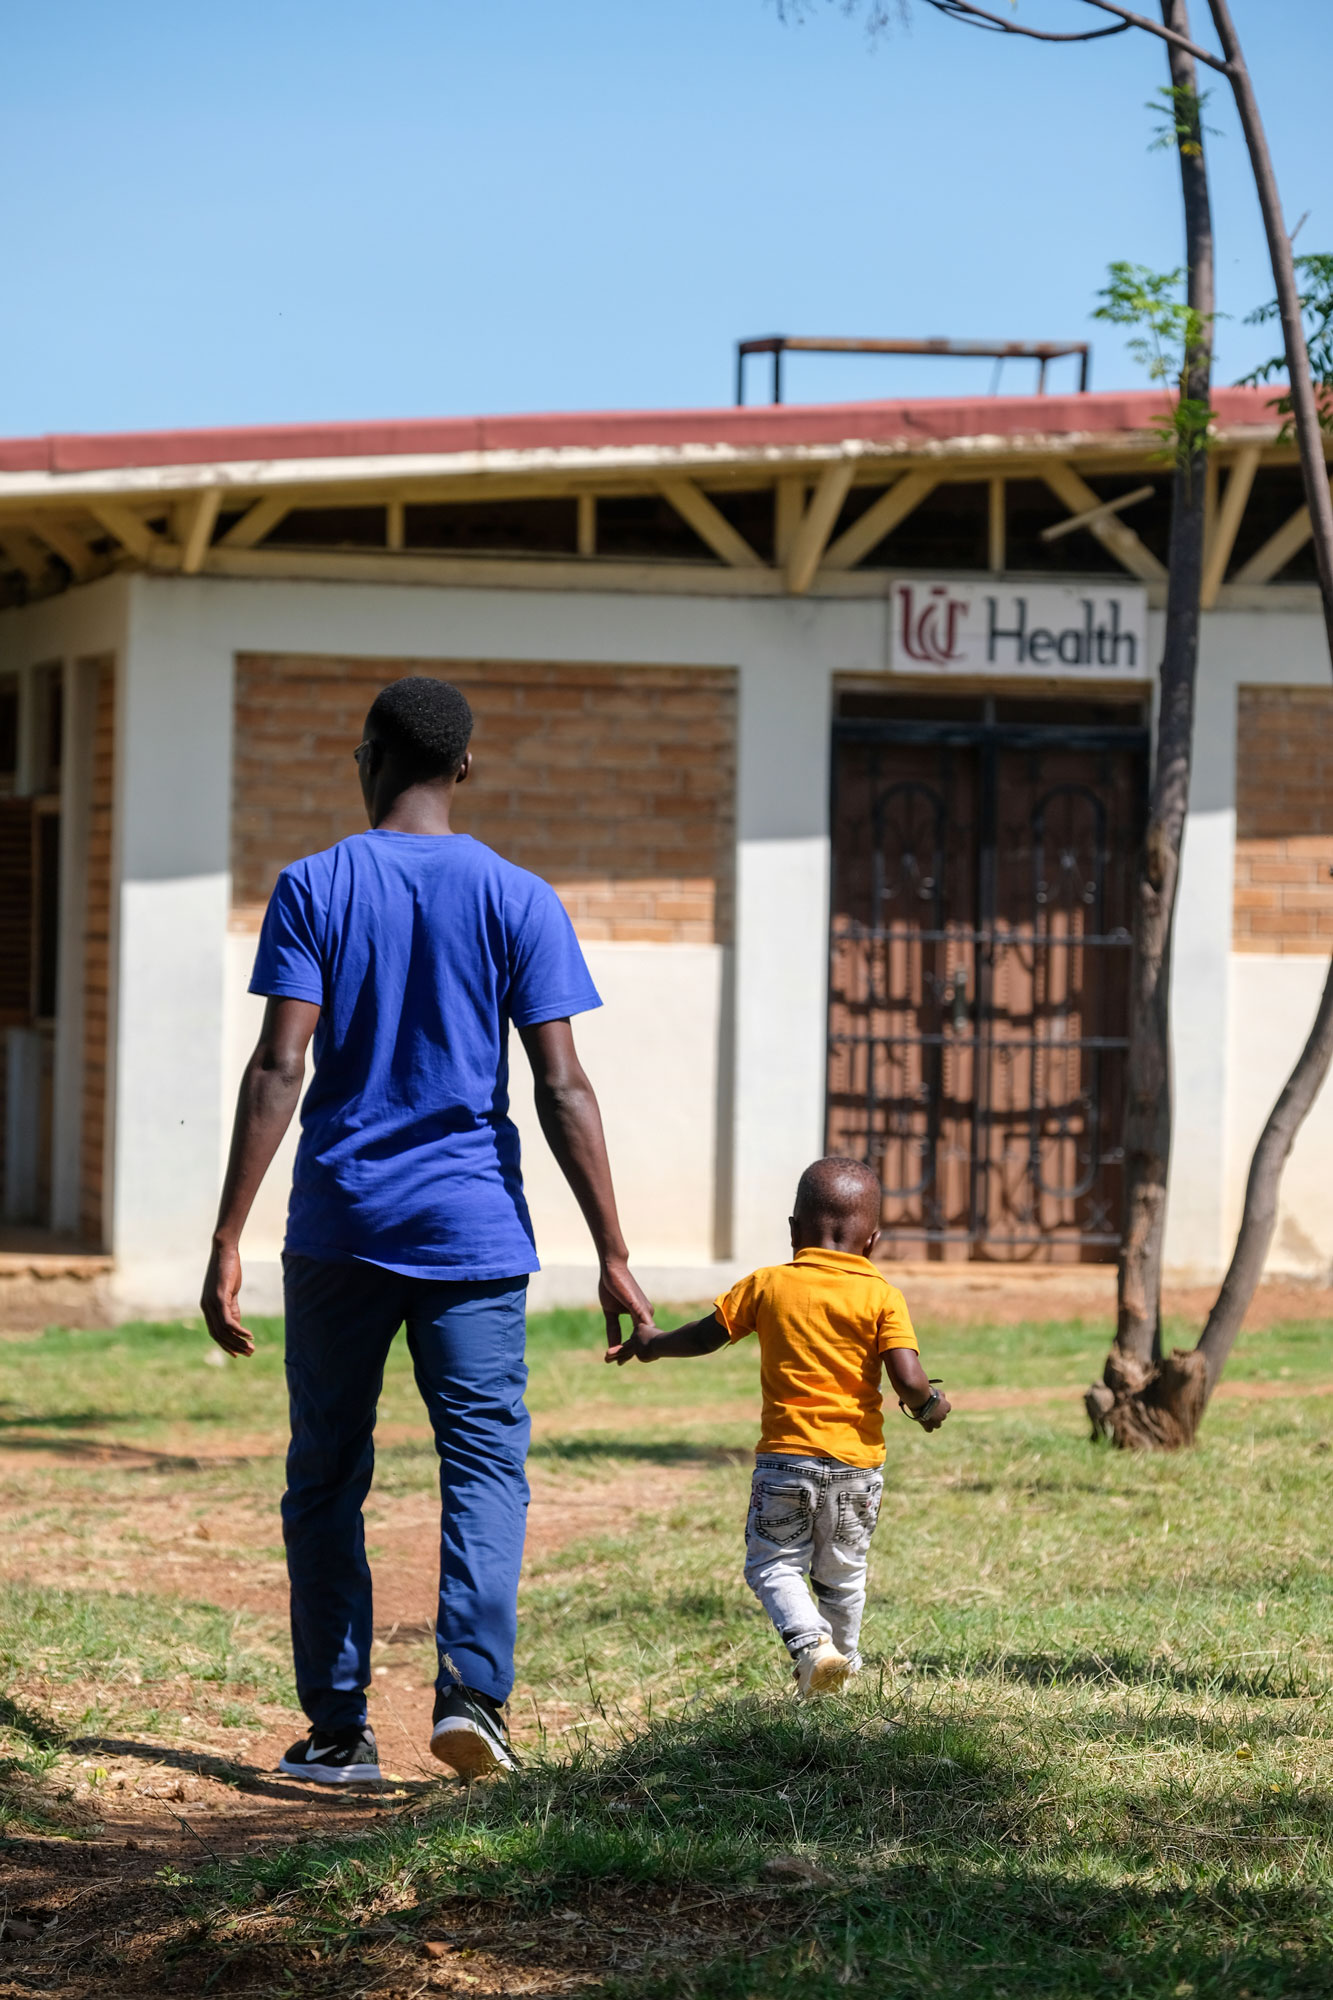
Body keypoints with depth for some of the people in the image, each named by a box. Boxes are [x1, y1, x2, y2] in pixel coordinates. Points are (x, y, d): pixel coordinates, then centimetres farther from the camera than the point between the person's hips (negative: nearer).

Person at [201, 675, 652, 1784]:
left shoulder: (314, 887, 0)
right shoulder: (517, 899, 1)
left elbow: (279, 1069, -8)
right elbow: (562, 1087, -4)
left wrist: (227, 1244, -8)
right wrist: (614, 1256, -2)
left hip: (339, 1231, 0)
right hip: (474, 1231, 0)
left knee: (327, 1476, 9)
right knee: (487, 1461, 3)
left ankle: (338, 1728, 9)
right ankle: (472, 1685, -17)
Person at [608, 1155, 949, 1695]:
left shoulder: (767, 1285, 0)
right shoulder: (881, 1295, -3)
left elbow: (706, 1335, 9)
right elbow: (908, 1379, -12)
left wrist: (652, 1342, 27)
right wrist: (931, 1404, 10)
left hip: (785, 1454, -1)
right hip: (857, 1461, 1)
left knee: (772, 1564, 5)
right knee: (842, 1574, 19)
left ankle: (810, 1642, -18)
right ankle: (842, 1658, 27)